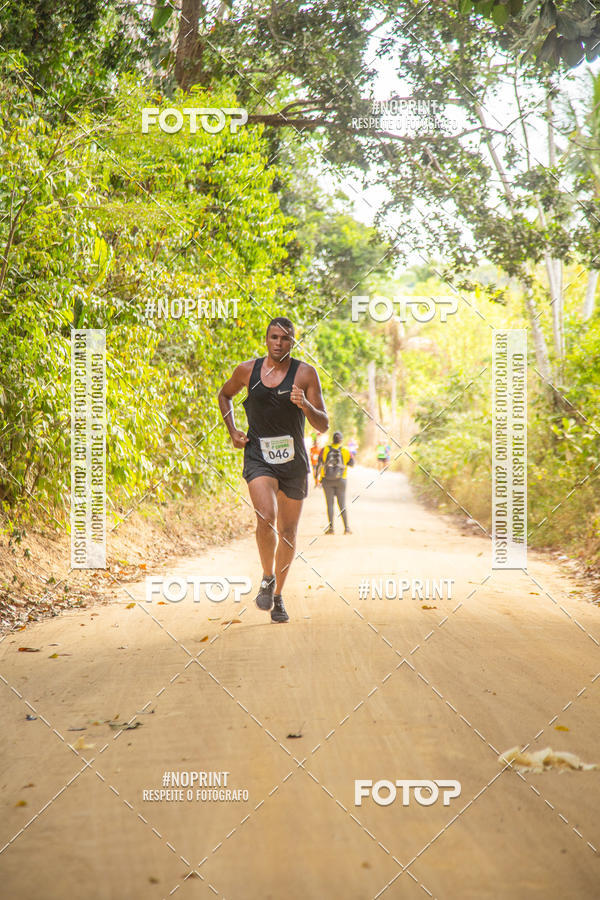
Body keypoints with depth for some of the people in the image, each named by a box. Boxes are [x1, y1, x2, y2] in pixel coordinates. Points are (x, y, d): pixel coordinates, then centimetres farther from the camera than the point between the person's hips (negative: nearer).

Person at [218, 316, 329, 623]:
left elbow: (323, 425, -5)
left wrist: (305, 405, -24)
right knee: (266, 517, -24)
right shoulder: (247, 370, 1)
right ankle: (267, 577, 1)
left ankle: (277, 597, 28)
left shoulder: (305, 373, -4)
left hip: (294, 461, 1)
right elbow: (224, 395, 22)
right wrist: (232, 430, 9)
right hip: (258, 457, -1)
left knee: (287, 532, 9)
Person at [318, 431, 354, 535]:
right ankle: (346, 527, 4)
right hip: (341, 480, 0)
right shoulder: (345, 451, -4)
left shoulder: (325, 449, -4)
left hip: (327, 480, 0)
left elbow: (319, 465, -3)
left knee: (330, 504, 5)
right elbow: (352, 463, 6)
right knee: (342, 504, 7)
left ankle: (331, 527, 1)